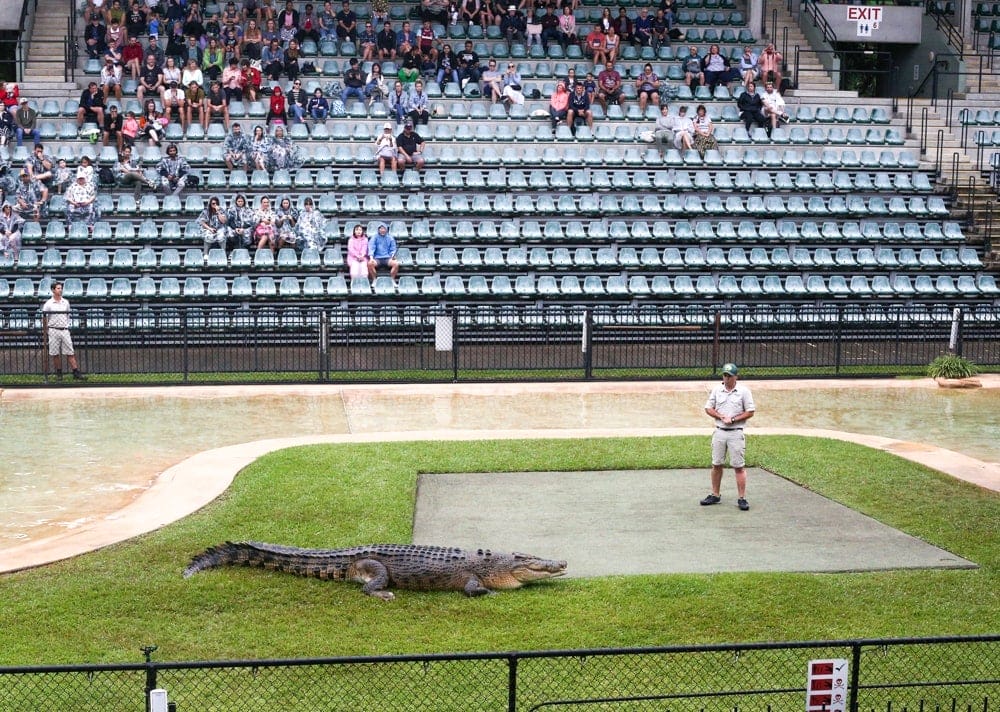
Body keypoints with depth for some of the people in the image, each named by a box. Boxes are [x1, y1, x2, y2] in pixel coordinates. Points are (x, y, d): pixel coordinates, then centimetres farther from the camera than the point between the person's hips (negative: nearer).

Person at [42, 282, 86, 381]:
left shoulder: (66, 302, 10)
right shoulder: (48, 303, -2)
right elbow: (44, 318, 1)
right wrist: (46, 330, -1)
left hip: (65, 330, 3)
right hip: (54, 331, -3)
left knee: (70, 353, 0)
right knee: (55, 354, 2)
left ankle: (76, 373, -3)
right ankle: (59, 374, 11)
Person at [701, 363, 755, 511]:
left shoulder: (744, 391, -2)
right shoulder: (716, 390, 8)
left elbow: (750, 412, -3)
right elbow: (708, 408, 9)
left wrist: (733, 419, -13)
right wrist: (722, 417, -8)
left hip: (736, 433, -4)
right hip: (719, 432, 4)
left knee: (739, 466, -5)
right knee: (716, 465, 8)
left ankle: (742, 499, -3)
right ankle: (715, 495, 19)